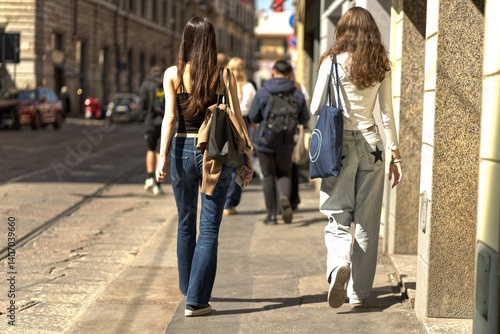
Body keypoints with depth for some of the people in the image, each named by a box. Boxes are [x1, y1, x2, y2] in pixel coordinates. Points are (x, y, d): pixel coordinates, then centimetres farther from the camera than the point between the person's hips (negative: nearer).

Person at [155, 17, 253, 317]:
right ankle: (196, 300, -5)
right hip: (217, 153, -1)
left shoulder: (173, 74, -1)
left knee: (186, 223, 19)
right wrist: (247, 156, 7)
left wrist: (162, 157, -9)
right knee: (209, 228, 0)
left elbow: (170, 117, -8)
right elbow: (237, 119, 0)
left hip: (183, 149, 1)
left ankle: (188, 288, 34)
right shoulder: (225, 75, -1)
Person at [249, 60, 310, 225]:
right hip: (286, 143, 2)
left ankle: (271, 214, 8)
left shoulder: (262, 92, -8)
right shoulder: (297, 93, -2)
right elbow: (304, 119, 5)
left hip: (265, 141, -1)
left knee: (269, 177, 9)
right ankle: (285, 197, -15)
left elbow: (253, 117, -4)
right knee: (284, 174, 15)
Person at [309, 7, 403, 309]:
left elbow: (315, 108, -3)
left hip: (339, 142, -2)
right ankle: (359, 290, 15)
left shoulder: (333, 60, -3)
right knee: (367, 221, 9)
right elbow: (387, 113, 5)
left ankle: (338, 265, -27)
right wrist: (395, 154, 10)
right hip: (371, 141, 2)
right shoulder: (381, 65, 3)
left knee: (338, 216, 2)